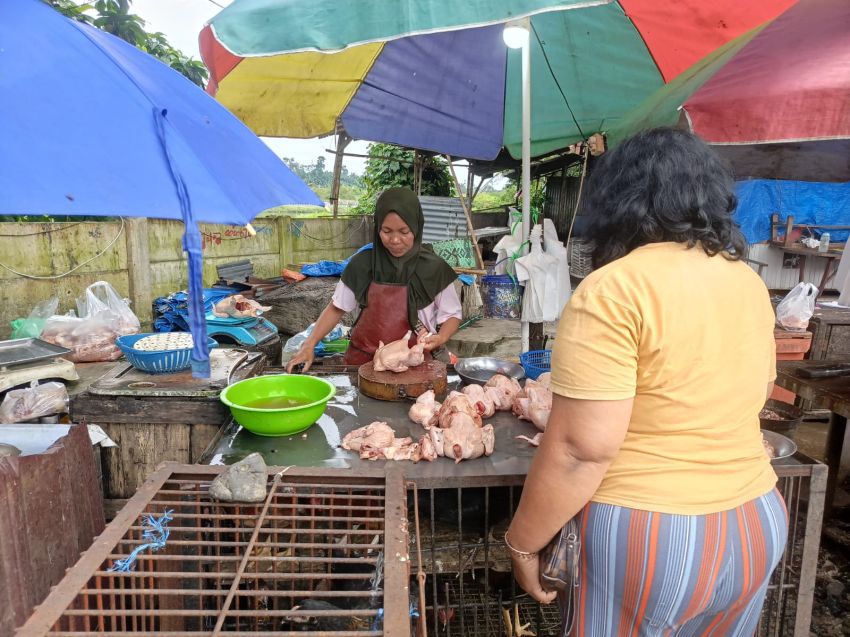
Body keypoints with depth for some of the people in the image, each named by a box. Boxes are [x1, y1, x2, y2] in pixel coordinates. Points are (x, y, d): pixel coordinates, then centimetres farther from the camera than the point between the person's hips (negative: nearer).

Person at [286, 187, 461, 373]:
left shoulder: (433, 269, -3)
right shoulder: (363, 264, 1)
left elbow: (452, 315, 8)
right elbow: (337, 308, 11)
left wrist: (440, 338, -12)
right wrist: (309, 345, 0)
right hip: (363, 359, 2)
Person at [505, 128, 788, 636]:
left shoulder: (613, 290, -20)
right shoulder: (749, 282, 4)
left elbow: (581, 448, -23)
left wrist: (523, 542, -10)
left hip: (645, 535, -7)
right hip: (758, 522, 7)